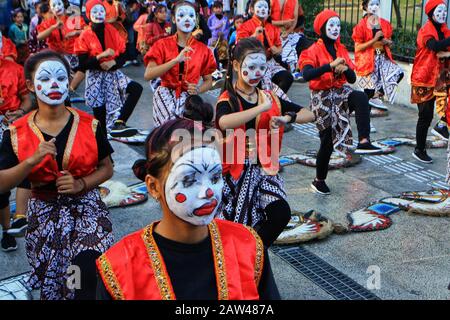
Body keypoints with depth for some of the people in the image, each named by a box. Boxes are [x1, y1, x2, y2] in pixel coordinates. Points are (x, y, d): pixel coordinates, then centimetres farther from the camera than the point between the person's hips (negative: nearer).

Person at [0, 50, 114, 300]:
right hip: (44, 214, 1)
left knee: (92, 272, -23)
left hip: (85, 206, -1)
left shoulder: (89, 125, -5)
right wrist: (33, 160, -22)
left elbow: (107, 168, 3)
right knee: (50, 283, 10)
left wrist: (81, 184, -16)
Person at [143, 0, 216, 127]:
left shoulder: (203, 49, 6)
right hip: (165, 95, -1)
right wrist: (175, 60, -23)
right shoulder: (162, 45, 1)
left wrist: (198, 90, -11)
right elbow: (148, 75, -13)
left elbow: (208, 80, 13)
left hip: (188, 97, 2)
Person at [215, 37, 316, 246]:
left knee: (281, 213, -16)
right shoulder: (227, 100, -10)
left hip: (264, 170, 4)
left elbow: (309, 115, 5)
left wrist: (287, 118, -15)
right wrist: (263, 108, -30)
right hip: (235, 172, -4)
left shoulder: (270, 98, 6)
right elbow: (224, 123, -36)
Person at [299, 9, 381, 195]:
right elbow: (306, 75, -27)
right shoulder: (314, 51, -8)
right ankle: (319, 180, 19)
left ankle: (364, 142, -36)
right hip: (322, 96, -4)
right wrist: (330, 65, -35)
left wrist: (346, 69, -16)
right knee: (327, 140, 0)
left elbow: (353, 79, 6)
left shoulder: (341, 49, 8)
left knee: (361, 98, -31)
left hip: (340, 91, 4)